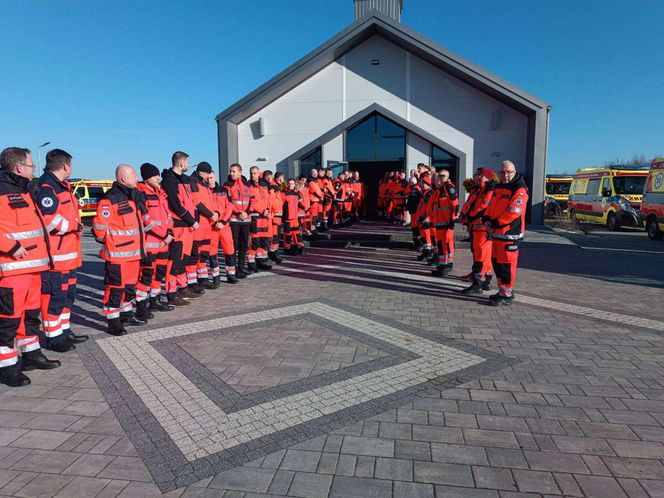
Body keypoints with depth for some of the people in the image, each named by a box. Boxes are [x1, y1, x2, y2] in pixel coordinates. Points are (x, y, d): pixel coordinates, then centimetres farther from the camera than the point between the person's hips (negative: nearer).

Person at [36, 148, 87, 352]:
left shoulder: (62, 186, 17)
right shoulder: (46, 188, -16)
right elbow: (47, 220, -26)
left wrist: (75, 224, 13)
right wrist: (74, 225, -16)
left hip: (68, 254, 11)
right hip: (55, 256, -11)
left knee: (67, 293, 18)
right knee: (53, 295, -2)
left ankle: (64, 331, 30)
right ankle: (51, 337, 9)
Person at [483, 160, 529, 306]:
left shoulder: (519, 190, -12)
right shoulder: (498, 188, 16)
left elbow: (513, 213, -20)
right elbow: (491, 206, 20)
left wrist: (494, 223, -16)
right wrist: (487, 219, 0)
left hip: (510, 234, -9)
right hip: (497, 233, 9)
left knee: (506, 264, -5)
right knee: (496, 261, 16)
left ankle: (506, 295, 5)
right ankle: (503, 290, 30)